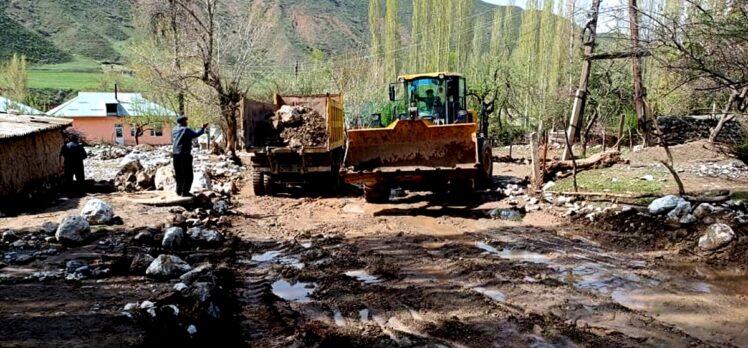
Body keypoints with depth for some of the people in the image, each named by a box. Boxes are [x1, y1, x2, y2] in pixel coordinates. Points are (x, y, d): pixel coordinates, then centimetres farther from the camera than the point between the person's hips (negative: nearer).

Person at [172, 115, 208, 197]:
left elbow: (172, 141, 20)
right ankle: (185, 192, -5)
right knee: (188, 175, -1)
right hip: (184, 154, -8)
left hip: (175, 154, 8)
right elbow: (196, 134, -18)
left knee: (179, 174, 17)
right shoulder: (185, 130, -11)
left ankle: (179, 190, 20)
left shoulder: (174, 130, 11)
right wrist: (203, 128, -10)